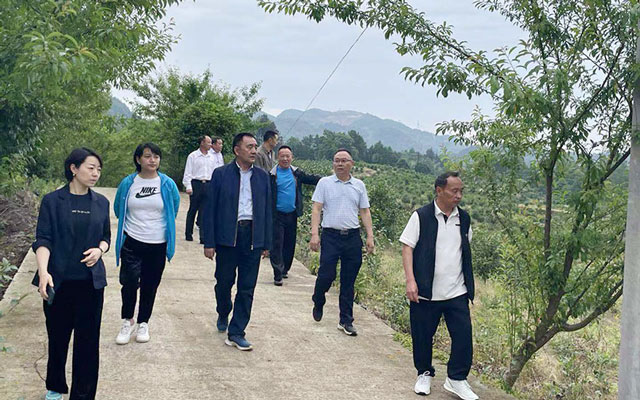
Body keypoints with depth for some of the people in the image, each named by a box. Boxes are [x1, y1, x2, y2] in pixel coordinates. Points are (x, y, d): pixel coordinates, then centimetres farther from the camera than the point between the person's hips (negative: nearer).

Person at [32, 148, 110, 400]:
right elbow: (43, 240, -10)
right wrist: (43, 271, -25)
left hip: (91, 282, 2)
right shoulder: (52, 201, -4)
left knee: (87, 341, 4)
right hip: (59, 282, -2)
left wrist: (100, 249, -9)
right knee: (58, 337, 12)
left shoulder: (101, 203, 5)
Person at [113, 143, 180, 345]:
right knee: (129, 282, -11)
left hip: (158, 244, 1)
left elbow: (174, 209, 14)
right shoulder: (128, 183, -2)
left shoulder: (168, 184, -3)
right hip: (132, 242, 0)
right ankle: (127, 321, 12)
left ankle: (143, 323, 26)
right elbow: (118, 209, 15)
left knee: (149, 286, 8)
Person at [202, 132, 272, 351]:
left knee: (247, 288, 2)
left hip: (253, 237, 2)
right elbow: (210, 209, -1)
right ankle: (223, 314, 39)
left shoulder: (262, 177, 9)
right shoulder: (221, 174, 0)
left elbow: (267, 211, 12)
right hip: (227, 237, -2)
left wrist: (266, 243, 8)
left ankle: (236, 333, 10)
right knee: (224, 282, 9)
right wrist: (209, 243, -6)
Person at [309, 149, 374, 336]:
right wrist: (314, 234, -10)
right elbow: (316, 209, 0)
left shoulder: (359, 185, 11)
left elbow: (365, 212, 13)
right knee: (326, 275, -6)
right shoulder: (325, 183, 4)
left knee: (348, 282, 5)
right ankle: (318, 304, 25)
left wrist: (370, 236, 5)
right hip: (330, 236, -2)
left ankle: (346, 321, 14)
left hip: (353, 237, 2)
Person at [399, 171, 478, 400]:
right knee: (422, 336, 8)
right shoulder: (421, 217, -5)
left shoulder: (463, 219, 9)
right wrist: (410, 280, -16)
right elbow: (407, 248, -7)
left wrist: (469, 284, 18)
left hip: (457, 293, 4)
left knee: (463, 336, -1)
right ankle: (424, 373, 30)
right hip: (426, 292, -3)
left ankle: (456, 379, 15)